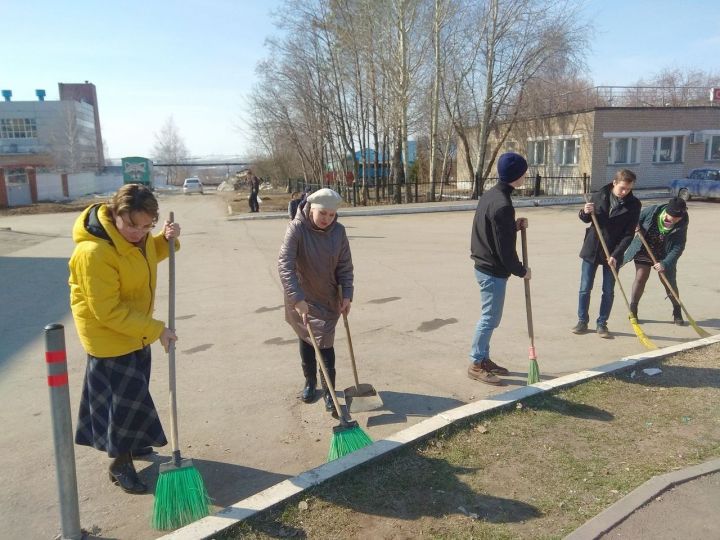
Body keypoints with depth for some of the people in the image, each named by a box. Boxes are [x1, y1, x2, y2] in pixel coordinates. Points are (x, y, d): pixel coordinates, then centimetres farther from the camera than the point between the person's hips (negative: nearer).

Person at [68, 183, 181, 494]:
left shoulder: (135, 233, -8)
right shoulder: (94, 252, -33)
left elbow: (149, 254, 15)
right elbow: (107, 311, -29)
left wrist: (166, 240, -7)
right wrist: (155, 329, -27)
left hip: (136, 328, 8)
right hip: (108, 333, -8)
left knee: (135, 392, 22)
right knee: (126, 396, 1)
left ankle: (131, 442, 44)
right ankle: (120, 463, 21)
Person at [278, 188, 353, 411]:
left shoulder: (339, 232, -10)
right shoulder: (297, 228, -22)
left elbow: (345, 266, -1)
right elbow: (285, 265, -30)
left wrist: (347, 294, -11)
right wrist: (297, 298, -37)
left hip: (328, 299, 1)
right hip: (301, 299, -1)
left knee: (325, 344, 0)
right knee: (305, 341, 16)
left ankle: (329, 391, 12)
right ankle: (310, 382, 36)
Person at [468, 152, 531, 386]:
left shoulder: (489, 195, 8)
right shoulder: (502, 205, -23)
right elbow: (505, 248, -20)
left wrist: (515, 225, 4)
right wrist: (521, 271, -7)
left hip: (484, 266, 10)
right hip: (493, 271, -10)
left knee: (490, 317, 17)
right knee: (490, 318, 0)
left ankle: (483, 359, 28)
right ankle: (476, 364, 11)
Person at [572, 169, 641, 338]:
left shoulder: (634, 205, -7)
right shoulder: (599, 196, -4)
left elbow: (629, 234, -9)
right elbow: (586, 219, 9)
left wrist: (615, 255, -18)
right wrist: (585, 212, -15)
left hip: (613, 253, -1)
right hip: (592, 249, 1)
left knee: (608, 291, 5)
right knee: (585, 288, 4)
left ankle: (602, 324, 18)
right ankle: (582, 321, 18)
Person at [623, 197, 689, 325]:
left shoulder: (682, 224, -20)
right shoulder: (653, 210, -23)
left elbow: (678, 247, -21)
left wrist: (665, 263, -30)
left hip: (664, 255, 1)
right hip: (643, 250, 0)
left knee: (669, 282, 4)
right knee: (640, 278, -5)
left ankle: (677, 312, 22)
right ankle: (632, 310, 8)